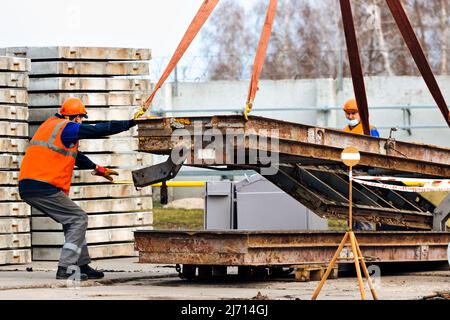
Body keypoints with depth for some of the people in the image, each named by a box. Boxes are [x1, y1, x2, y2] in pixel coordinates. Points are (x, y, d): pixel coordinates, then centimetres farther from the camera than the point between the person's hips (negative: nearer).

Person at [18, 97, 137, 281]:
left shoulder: (51, 124, 23)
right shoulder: (67, 128, -6)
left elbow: (73, 154, 32)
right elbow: (99, 130, -6)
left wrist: (96, 168, 36)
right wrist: (130, 124, 4)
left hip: (26, 186, 9)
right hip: (44, 187, -9)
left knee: (72, 220, 18)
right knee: (78, 219, -2)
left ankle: (83, 266, 20)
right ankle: (65, 269, -11)